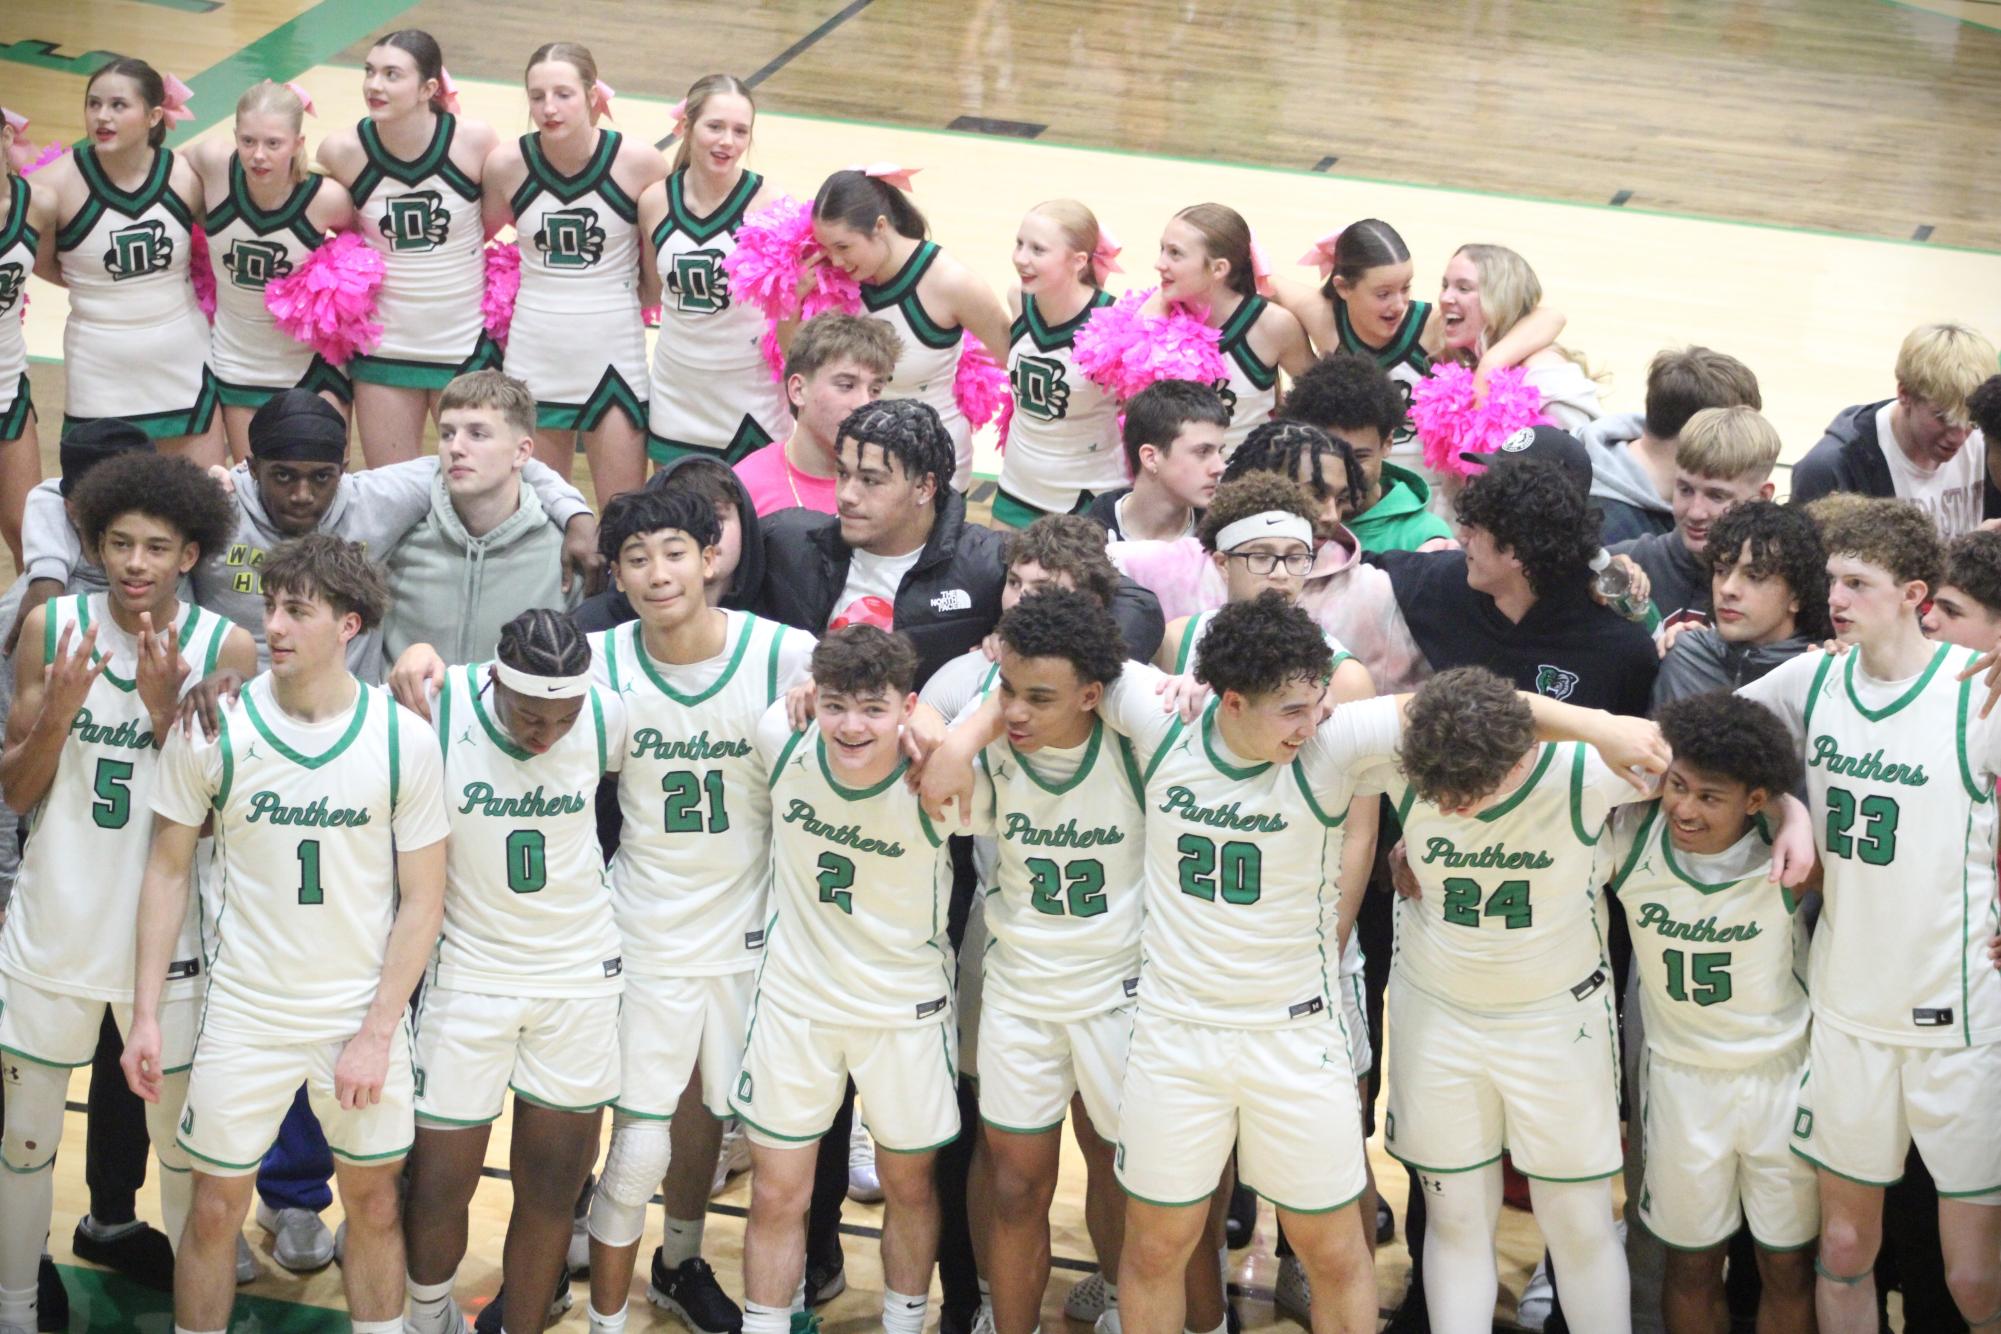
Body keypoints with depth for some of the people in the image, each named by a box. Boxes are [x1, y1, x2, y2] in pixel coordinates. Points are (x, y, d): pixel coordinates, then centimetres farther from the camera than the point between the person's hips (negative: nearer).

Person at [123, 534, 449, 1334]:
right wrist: (145, 1015, -3)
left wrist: (377, 1033, -8)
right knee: (216, 1206, 5)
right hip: (245, 1011, 0)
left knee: (373, 1202, 10)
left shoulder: (403, 741, -8)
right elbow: (168, 871, 1)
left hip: (365, 1013, 0)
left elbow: (422, 898, -3)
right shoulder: (212, 729, -8)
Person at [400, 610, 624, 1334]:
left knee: (550, 1191, 7)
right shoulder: (435, 710, -19)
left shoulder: (609, 718, -10)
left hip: (581, 976, 2)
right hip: (468, 971, -2)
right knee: (438, 1187, 2)